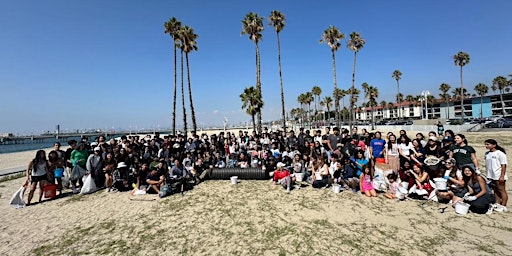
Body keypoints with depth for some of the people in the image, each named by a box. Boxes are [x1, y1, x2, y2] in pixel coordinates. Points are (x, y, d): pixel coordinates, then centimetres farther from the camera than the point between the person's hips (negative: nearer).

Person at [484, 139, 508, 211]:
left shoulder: (500, 153, -10)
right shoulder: (487, 153, 8)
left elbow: (503, 165, -12)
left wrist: (502, 176, -16)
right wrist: (488, 175, 13)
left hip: (499, 176, -6)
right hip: (491, 176, 6)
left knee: (501, 190, 1)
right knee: (495, 190, 12)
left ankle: (503, 206, 8)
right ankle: (497, 205, 18)